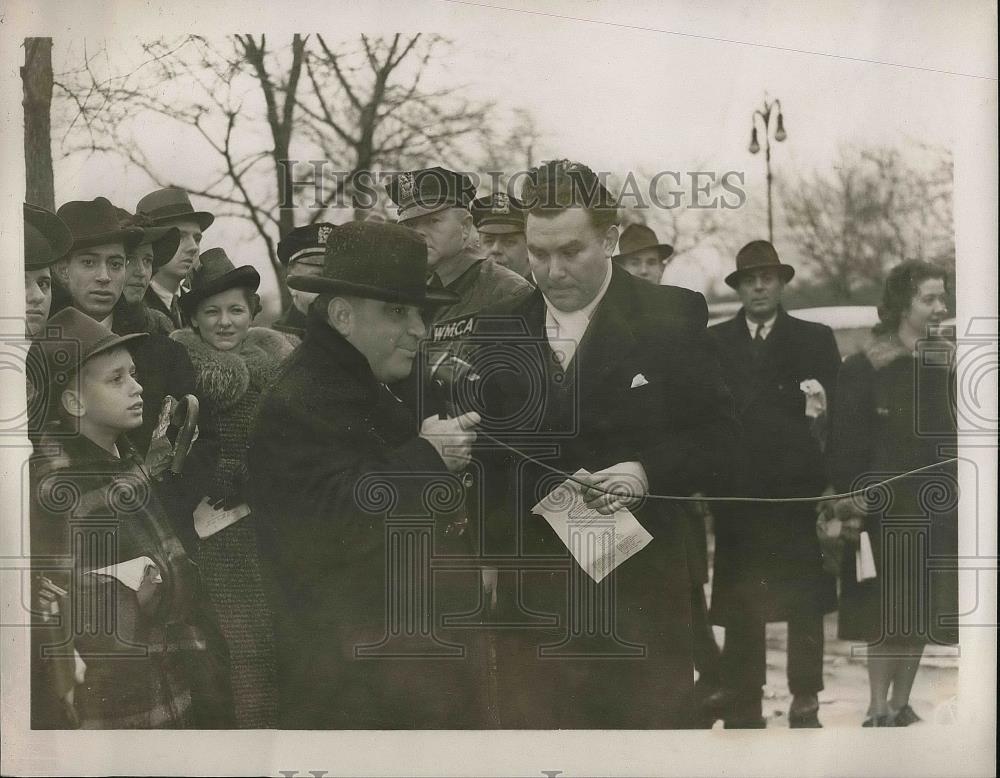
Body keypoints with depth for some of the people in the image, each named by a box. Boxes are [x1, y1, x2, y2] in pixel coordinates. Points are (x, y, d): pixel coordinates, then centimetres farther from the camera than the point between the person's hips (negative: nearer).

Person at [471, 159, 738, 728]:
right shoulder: (498, 328, 9)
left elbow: (716, 436, -1)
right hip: (532, 590, 2)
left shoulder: (672, 317, 0)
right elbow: (487, 452, 12)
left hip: (641, 580, -2)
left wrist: (647, 472, -16)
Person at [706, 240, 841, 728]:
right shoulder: (714, 342, 9)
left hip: (799, 488, 0)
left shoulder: (816, 340, 10)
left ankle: (805, 702, 12)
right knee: (740, 603, 0)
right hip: (738, 490, 0)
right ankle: (743, 706, 6)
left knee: (805, 603, 4)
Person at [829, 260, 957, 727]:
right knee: (886, 609, -2)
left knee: (922, 609, 8)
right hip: (886, 506, -4)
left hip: (936, 507, 4)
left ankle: (901, 705, 19)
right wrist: (849, 504, -12)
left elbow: (961, 437, 10)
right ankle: (879, 710, 6)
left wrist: (962, 496, 6)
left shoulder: (948, 364, 7)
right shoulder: (865, 368, -6)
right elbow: (846, 443, -7)